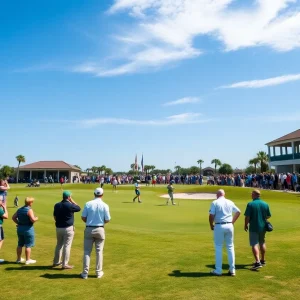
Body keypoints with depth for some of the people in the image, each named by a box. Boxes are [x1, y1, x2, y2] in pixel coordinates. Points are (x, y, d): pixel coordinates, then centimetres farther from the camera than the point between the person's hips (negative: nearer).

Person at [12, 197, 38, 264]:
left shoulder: (19, 209, 7)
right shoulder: (29, 210, -17)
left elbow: (13, 217, 11)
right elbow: (33, 219, -25)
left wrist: (18, 223, 13)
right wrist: (36, 218, -5)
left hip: (20, 228, 8)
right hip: (28, 228, -8)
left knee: (20, 245, 18)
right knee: (28, 245, 2)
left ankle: (18, 259, 28)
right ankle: (28, 260, 9)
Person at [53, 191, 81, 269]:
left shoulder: (57, 205, 4)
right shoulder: (70, 205, -16)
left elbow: (55, 216, 11)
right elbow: (79, 208, 1)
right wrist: (72, 201, 1)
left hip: (58, 228, 7)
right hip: (68, 228, -6)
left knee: (59, 245, 19)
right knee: (67, 246, 0)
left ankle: (56, 262, 30)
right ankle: (65, 264, 4)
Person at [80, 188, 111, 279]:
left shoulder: (88, 204, -6)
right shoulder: (104, 205, -7)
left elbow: (83, 217, -4)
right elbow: (107, 220, -5)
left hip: (89, 229, 1)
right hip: (100, 229, 0)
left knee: (87, 251, 8)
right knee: (99, 251, 10)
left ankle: (85, 273, 10)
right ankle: (99, 272, 17)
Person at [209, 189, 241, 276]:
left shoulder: (215, 203, -5)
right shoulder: (230, 202, 9)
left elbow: (211, 215, -11)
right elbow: (238, 212, 16)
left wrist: (211, 225, 3)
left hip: (219, 226, -4)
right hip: (229, 226, 4)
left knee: (218, 248, 5)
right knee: (230, 247, 12)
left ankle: (218, 270, 8)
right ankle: (232, 270, 15)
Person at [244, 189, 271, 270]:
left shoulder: (250, 204, -14)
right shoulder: (265, 204, 0)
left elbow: (247, 217, -15)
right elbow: (268, 216, 8)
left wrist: (246, 225, 0)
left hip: (254, 227, -5)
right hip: (263, 227, 5)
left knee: (254, 244, -3)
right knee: (262, 243, 20)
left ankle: (258, 262, -15)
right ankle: (263, 260, 32)